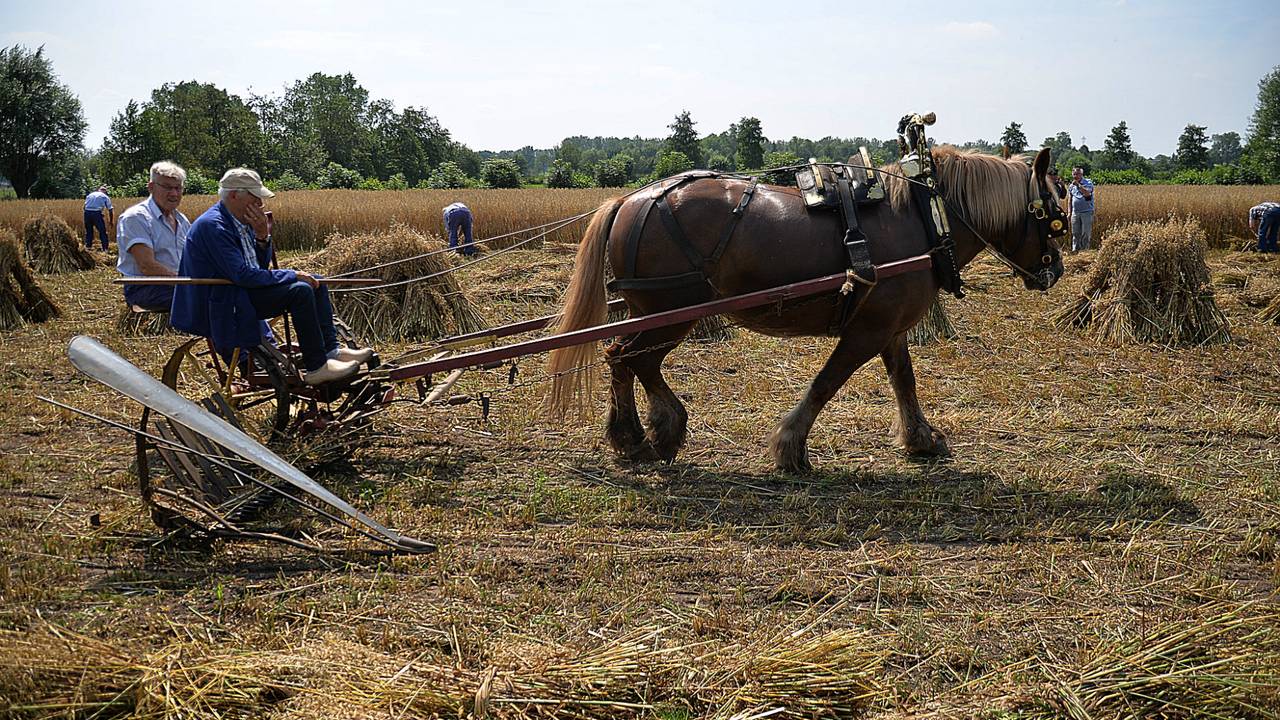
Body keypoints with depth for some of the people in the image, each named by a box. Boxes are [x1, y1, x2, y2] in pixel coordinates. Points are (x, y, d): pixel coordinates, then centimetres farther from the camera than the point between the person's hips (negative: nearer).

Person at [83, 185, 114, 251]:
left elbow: (85, 206, 20)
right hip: (97, 213, -3)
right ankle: (105, 248, 4)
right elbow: (111, 209, 12)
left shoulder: (90, 195, 23)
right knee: (102, 231, 7)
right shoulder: (105, 197, 13)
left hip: (87, 213, 3)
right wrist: (111, 221, 20)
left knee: (88, 230, 20)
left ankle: (88, 246, 23)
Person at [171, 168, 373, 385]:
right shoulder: (213, 225, -19)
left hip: (244, 288, 10)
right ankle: (316, 367, -19)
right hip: (225, 303, -10)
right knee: (300, 290, -24)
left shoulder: (243, 221, 11)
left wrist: (263, 237, -6)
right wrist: (292, 275, -18)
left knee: (314, 283, 5)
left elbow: (262, 267, 14)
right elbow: (242, 275, -25)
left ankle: (331, 350, 3)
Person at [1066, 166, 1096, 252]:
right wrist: (1069, 212, 12)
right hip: (1075, 212, 4)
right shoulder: (1071, 186, 13)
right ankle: (1075, 249, 7)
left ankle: (1084, 250, 1)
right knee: (1075, 233, 3)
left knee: (1086, 233, -4)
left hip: (1086, 212, -4)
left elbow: (1087, 193, -20)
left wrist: (1078, 185, -21)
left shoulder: (1088, 182, -2)